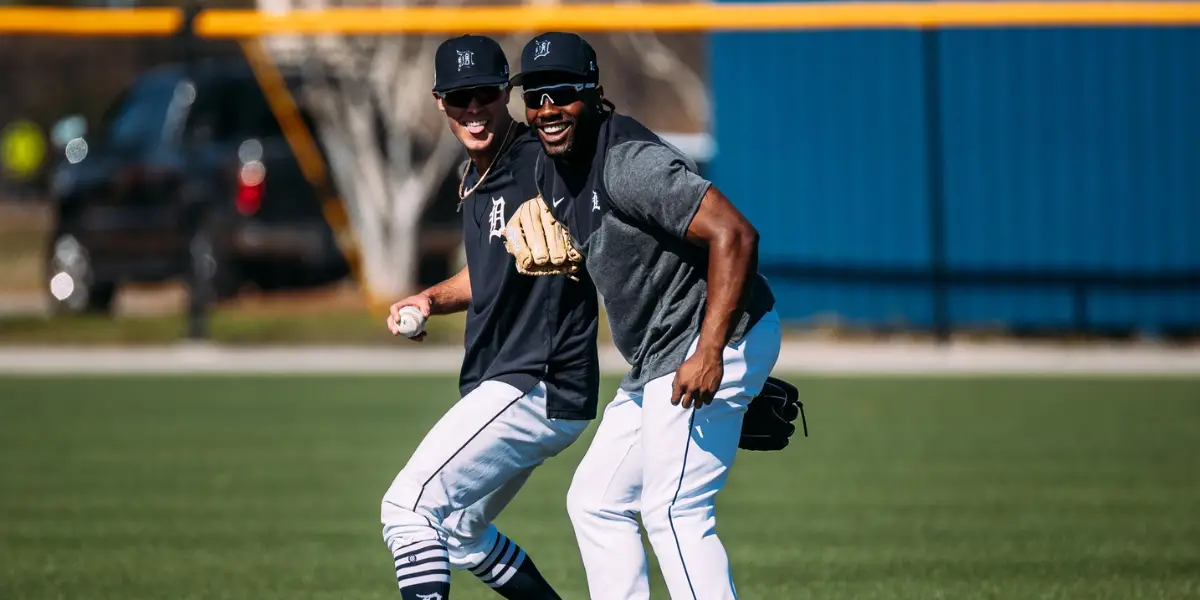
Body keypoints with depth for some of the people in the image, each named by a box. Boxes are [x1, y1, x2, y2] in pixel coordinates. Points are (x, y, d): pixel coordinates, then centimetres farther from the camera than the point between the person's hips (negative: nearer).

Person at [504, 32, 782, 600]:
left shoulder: (630, 162, -22)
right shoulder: (552, 166, 9)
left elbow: (734, 235, -30)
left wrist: (710, 353, -34)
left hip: (720, 340, -11)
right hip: (656, 360, 11)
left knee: (673, 512, -16)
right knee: (596, 501, 14)